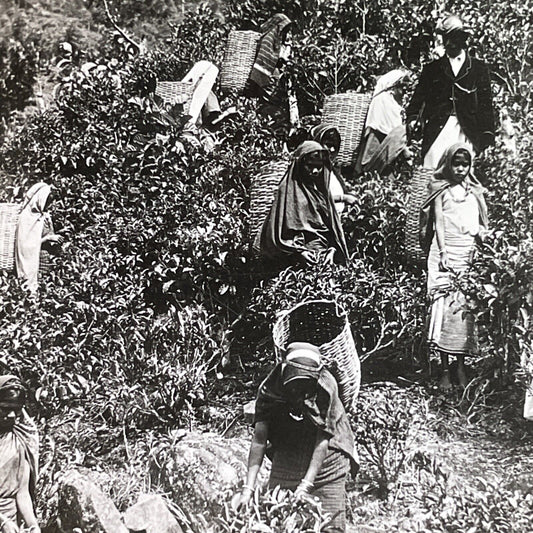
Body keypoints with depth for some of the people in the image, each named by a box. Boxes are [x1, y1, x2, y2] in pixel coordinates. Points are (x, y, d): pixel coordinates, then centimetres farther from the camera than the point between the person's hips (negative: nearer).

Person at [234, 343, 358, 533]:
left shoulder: (326, 386, -25)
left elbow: (323, 440, -23)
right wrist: (248, 488, -25)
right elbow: (259, 440, -19)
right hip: (286, 453, 2)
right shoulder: (268, 389, -19)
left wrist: (306, 484, -29)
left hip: (325, 455, -2)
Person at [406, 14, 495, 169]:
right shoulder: (432, 69, 16)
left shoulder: (479, 68, 13)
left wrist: (487, 135, 1)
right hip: (437, 131, 0)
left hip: (466, 132, 0)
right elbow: (419, 97, 9)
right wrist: (412, 119, -9)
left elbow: (486, 103, 9)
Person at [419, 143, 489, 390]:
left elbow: (483, 225, 15)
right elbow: (438, 223, 0)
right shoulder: (441, 189, 8)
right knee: (444, 307, -8)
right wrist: (443, 253, -11)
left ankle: (461, 367, 4)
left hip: (470, 254, 3)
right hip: (445, 252, -3)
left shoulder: (474, 191, 16)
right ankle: (445, 371, -6)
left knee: (466, 307, -3)